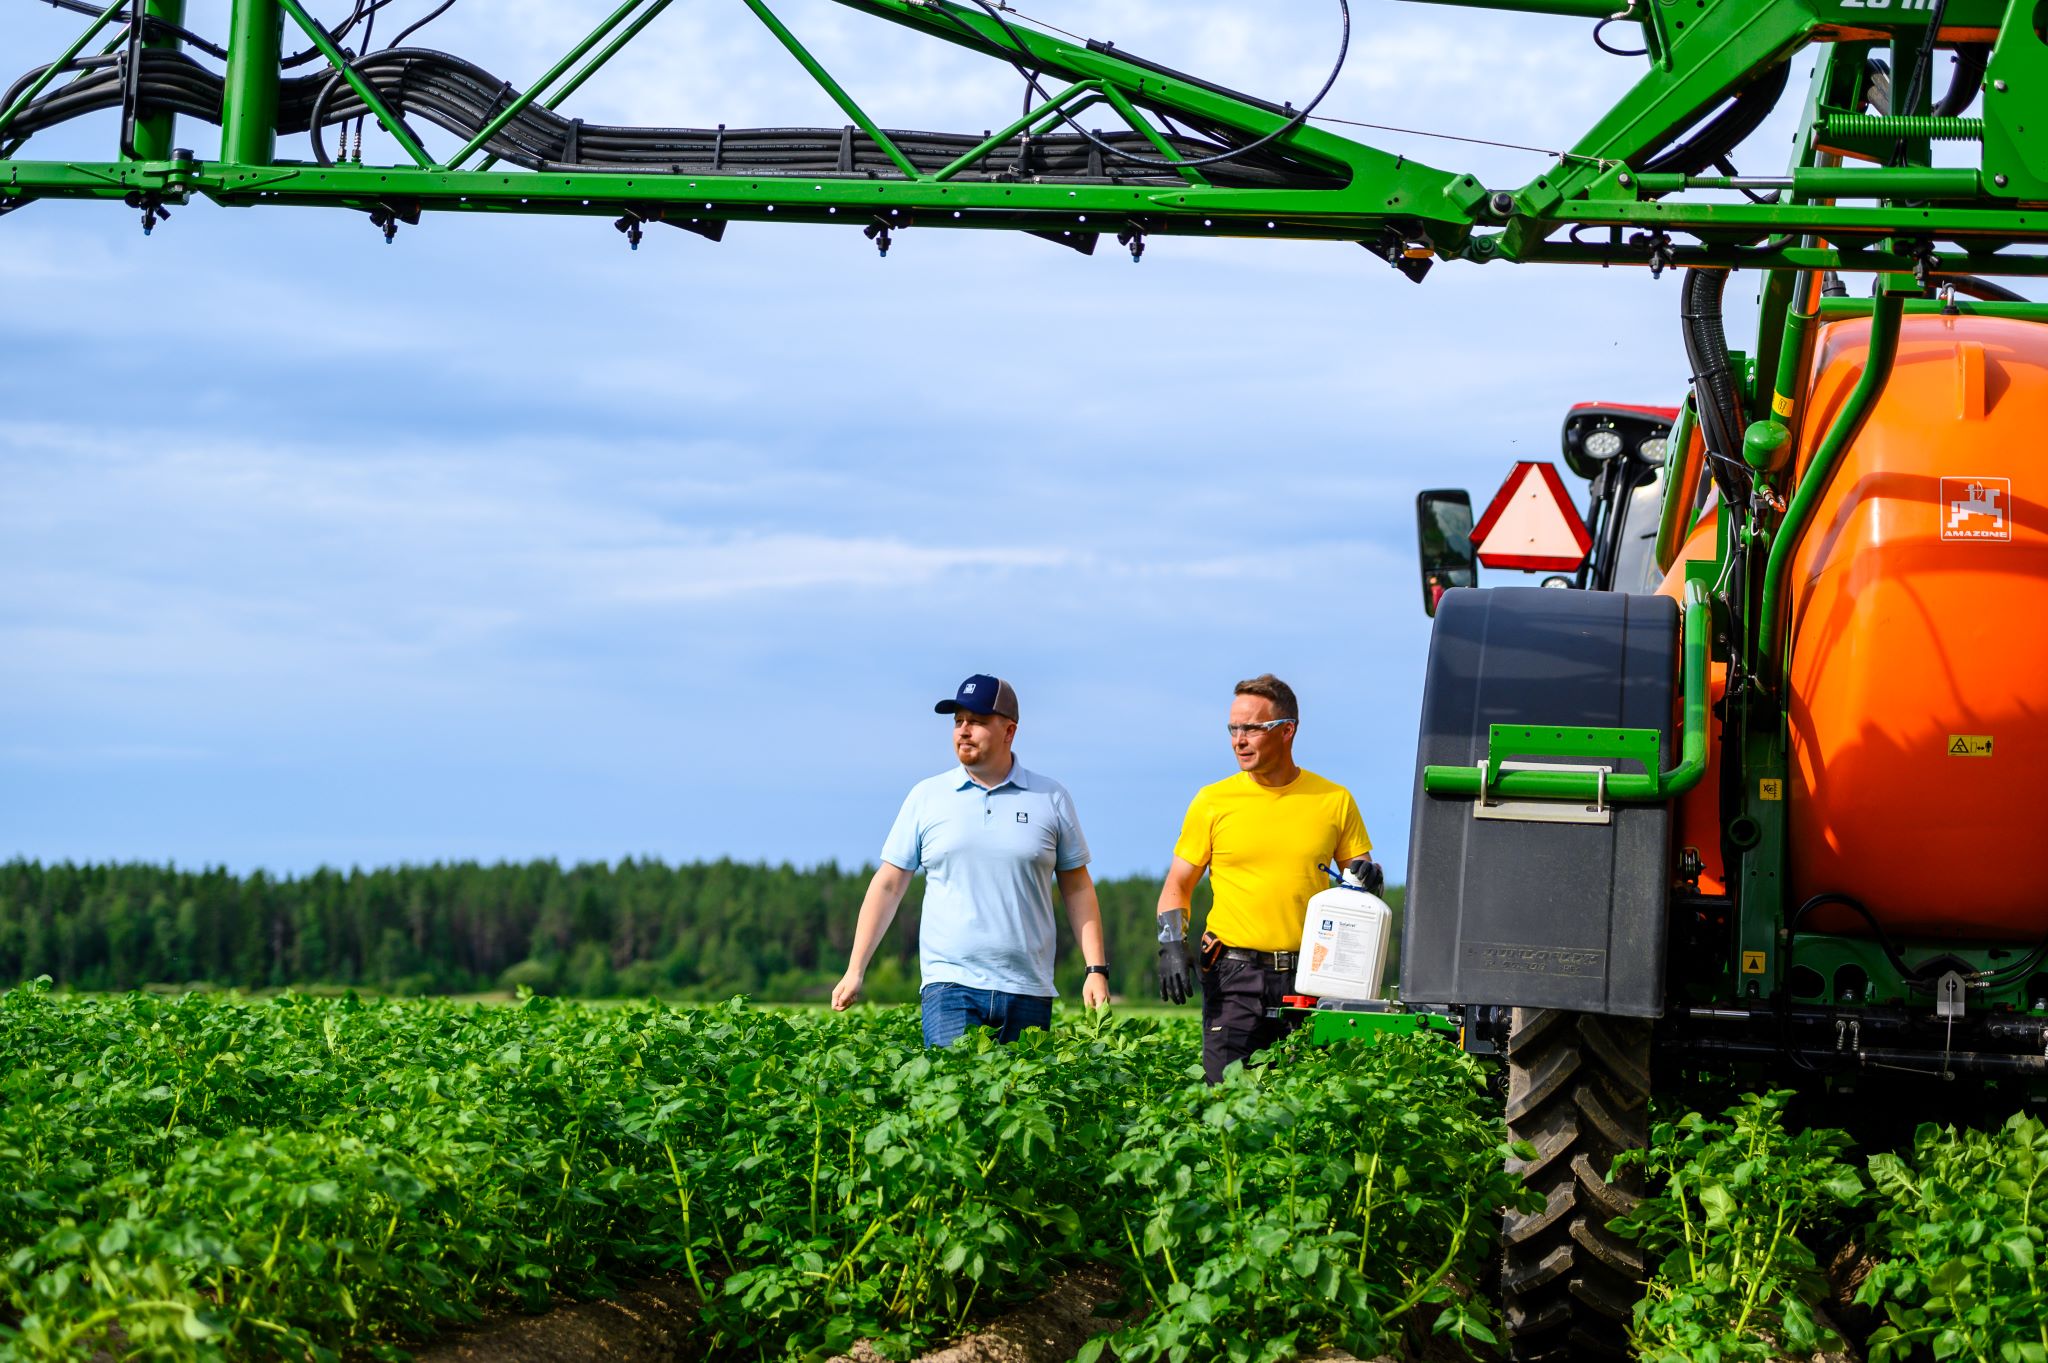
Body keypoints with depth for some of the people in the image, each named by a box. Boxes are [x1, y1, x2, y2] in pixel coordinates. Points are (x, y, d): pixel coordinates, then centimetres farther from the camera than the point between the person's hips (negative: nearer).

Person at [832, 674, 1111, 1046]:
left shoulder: (1051, 799, 7)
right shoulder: (926, 797, 7)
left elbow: (1077, 889, 10)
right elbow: (888, 885, 9)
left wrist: (1097, 969, 2)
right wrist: (855, 971, 4)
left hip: (1029, 993, 1)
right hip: (950, 986, -1)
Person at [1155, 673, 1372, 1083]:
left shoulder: (1335, 800, 6)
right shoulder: (1213, 801, 4)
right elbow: (1178, 884, 9)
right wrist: (1172, 945, -7)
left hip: (1310, 978, 1)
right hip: (1235, 975, -1)